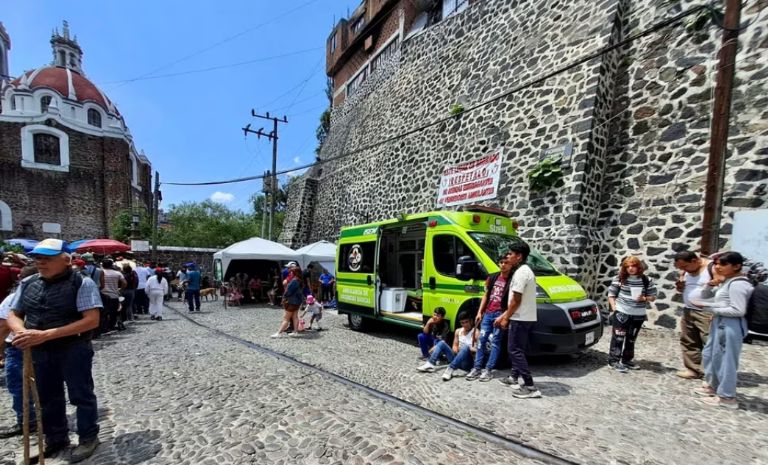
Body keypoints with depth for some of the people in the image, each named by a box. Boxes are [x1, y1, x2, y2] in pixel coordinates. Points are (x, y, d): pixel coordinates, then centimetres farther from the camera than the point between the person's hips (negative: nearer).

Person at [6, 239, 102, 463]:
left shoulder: (82, 283, -16)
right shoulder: (28, 283, 4)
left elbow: (91, 320, -21)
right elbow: (13, 315, 10)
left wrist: (46, 334, -25)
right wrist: (22, 332, -13)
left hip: (73, 350, -6)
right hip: (39, 351, 6)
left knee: (81, 395, 8)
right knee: (48, 398, 21)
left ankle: (88, 438, 28)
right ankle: (55, 439, 41)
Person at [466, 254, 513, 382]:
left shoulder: (512, 280, -7)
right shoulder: (492, 278, 11)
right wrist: (480, 312, 11)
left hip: (500, 314, -6)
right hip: (488, 313, 6)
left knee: (495, 342, 0)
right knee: (481, 339, 6)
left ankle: (488, 370, 7)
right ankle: (476, 368, 12)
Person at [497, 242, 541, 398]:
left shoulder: (521, 272, -18)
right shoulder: (525, 270, 15)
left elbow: (516, 300, -20)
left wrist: (506, 318, -11)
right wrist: (503, 316, 18)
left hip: (520, 319, -10)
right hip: (527, 318, 10)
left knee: (515, 350, -4)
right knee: (516, 349, 19)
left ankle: (530, 387, -1)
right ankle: (513, 377, 32)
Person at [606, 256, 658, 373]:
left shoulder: (647, 280, 2)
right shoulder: (619, 279, -4)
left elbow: (653, 296, 8)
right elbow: (611, 295, 1)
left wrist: (644, 298, -13)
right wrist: (614, 308, -8)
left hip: (638, 315, 3)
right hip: (621, 313, -3)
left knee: (631, 339, 15)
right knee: (618, 338, -4)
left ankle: (627, 360, 28)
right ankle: (614, 360, 3)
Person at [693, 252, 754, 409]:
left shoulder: (737, 284, -18)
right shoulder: (726, 282, 11)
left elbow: (738, 311, -22)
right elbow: (704, 296, 17)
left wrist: (709, 307, -20)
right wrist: (711, 283, 0)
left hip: (730, 326, -10)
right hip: (720, 324, 10)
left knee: (725, 360, 0)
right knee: (709, 354, 19)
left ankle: (727, 397, 12)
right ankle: (711, 385, 34)